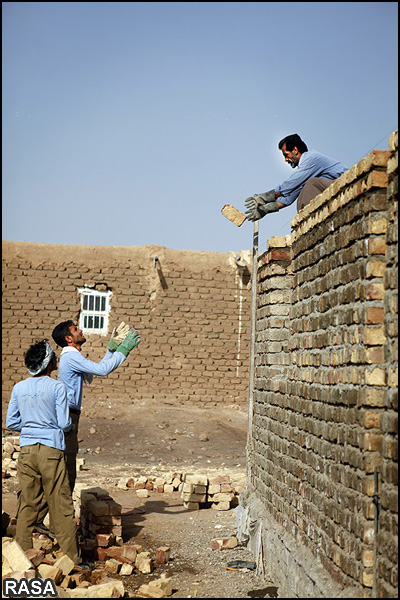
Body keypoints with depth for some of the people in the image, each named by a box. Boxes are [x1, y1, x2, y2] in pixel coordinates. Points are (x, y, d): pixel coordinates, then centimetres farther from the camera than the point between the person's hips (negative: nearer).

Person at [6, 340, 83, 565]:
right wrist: (63, 427, 13)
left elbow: (11, 422, 8)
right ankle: (73, 559, 9)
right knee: (61, 507, 2)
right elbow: (65, 423, -8)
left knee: (27, 505, 11)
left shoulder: (19, 388, 4)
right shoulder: (57, 387, -9)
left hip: (26, 451, 4)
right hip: (51, 450, -4)